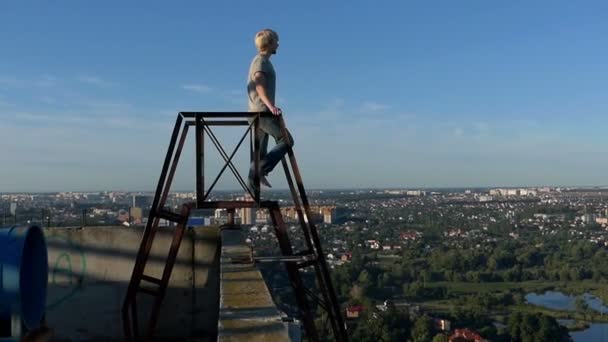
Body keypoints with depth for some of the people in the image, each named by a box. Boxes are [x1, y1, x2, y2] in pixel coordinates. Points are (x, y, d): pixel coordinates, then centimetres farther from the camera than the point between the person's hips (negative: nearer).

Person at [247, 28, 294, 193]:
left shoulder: (263, 61, 22)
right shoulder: (260, 61, -9)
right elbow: (259, 85, -24)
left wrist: (270, 106, 36)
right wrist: (270, 105, -36)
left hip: (259, 112, 10)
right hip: (262, 111, -10)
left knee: (260, 151, 9)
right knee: (286, 140, -12)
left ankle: (254, 179, 9)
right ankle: (261, 169, -17)